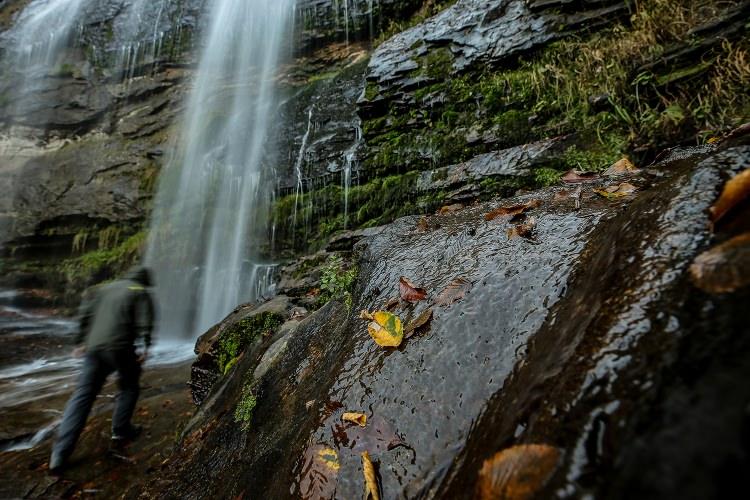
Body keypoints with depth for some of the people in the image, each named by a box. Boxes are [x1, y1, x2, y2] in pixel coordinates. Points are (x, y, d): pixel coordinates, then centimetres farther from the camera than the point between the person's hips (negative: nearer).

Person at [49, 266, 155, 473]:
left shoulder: (105, 288, 21)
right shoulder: (141, 293, 3)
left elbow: (85, 313, 18)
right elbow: (144, 321, -10)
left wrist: (80, 342, 22)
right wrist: (146, 347, -8)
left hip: (94, 346, 5)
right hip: (120, 347, -5)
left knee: (82, 396, 7)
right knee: (129, 387, 19)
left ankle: (60, 454, 4)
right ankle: (120, 431, 23)